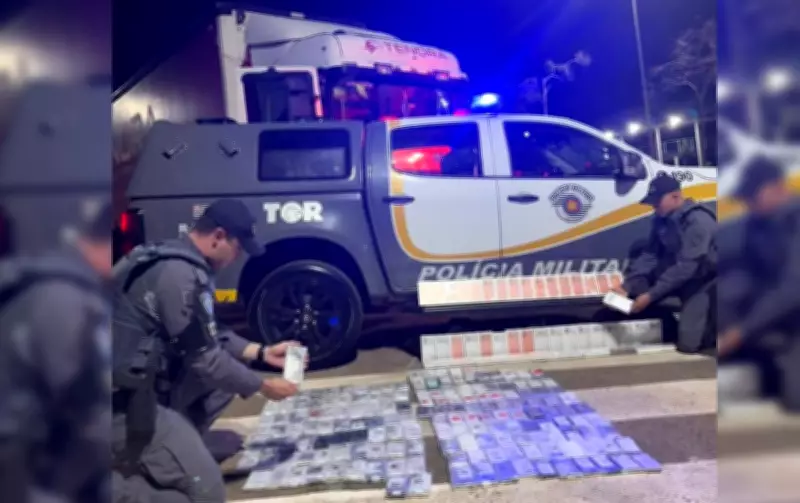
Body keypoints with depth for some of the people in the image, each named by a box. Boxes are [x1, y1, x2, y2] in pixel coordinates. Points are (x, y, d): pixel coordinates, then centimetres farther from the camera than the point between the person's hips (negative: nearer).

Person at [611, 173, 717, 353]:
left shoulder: (698, 221, -25)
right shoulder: (662, 219, -1)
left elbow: (686, 266, -31)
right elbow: (650, 255, -5)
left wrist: (650, 295, -33)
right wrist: (627, 286, -17)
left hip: (703, 281, -7)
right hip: (676, 274, 7)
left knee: (687, 343, -17)